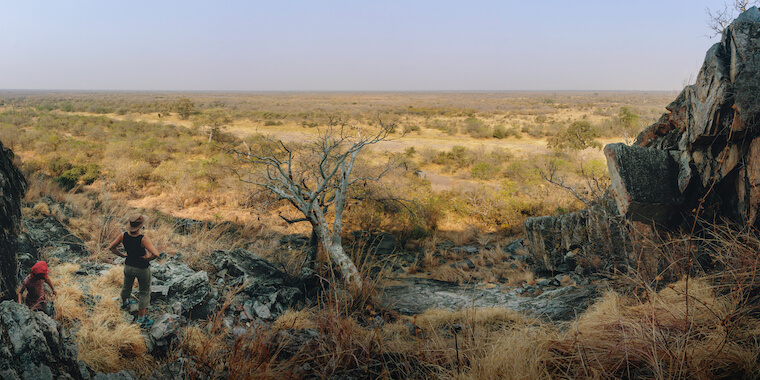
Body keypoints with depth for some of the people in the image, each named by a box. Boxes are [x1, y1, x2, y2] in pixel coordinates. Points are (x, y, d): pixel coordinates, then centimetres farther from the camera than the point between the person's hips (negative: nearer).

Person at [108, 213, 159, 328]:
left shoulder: (123, 236, -17)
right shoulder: (143, 239, -33)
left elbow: (111, 248, -2)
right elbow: (156, 254, -42)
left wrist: (122, 255, 4)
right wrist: (147, 258, -23)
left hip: (128, 266, 5)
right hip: (142, 269, -5)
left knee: (127, 286, 32)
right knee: (144, 293, 15)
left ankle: (124, 302, 62)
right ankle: (141, 319, 23)